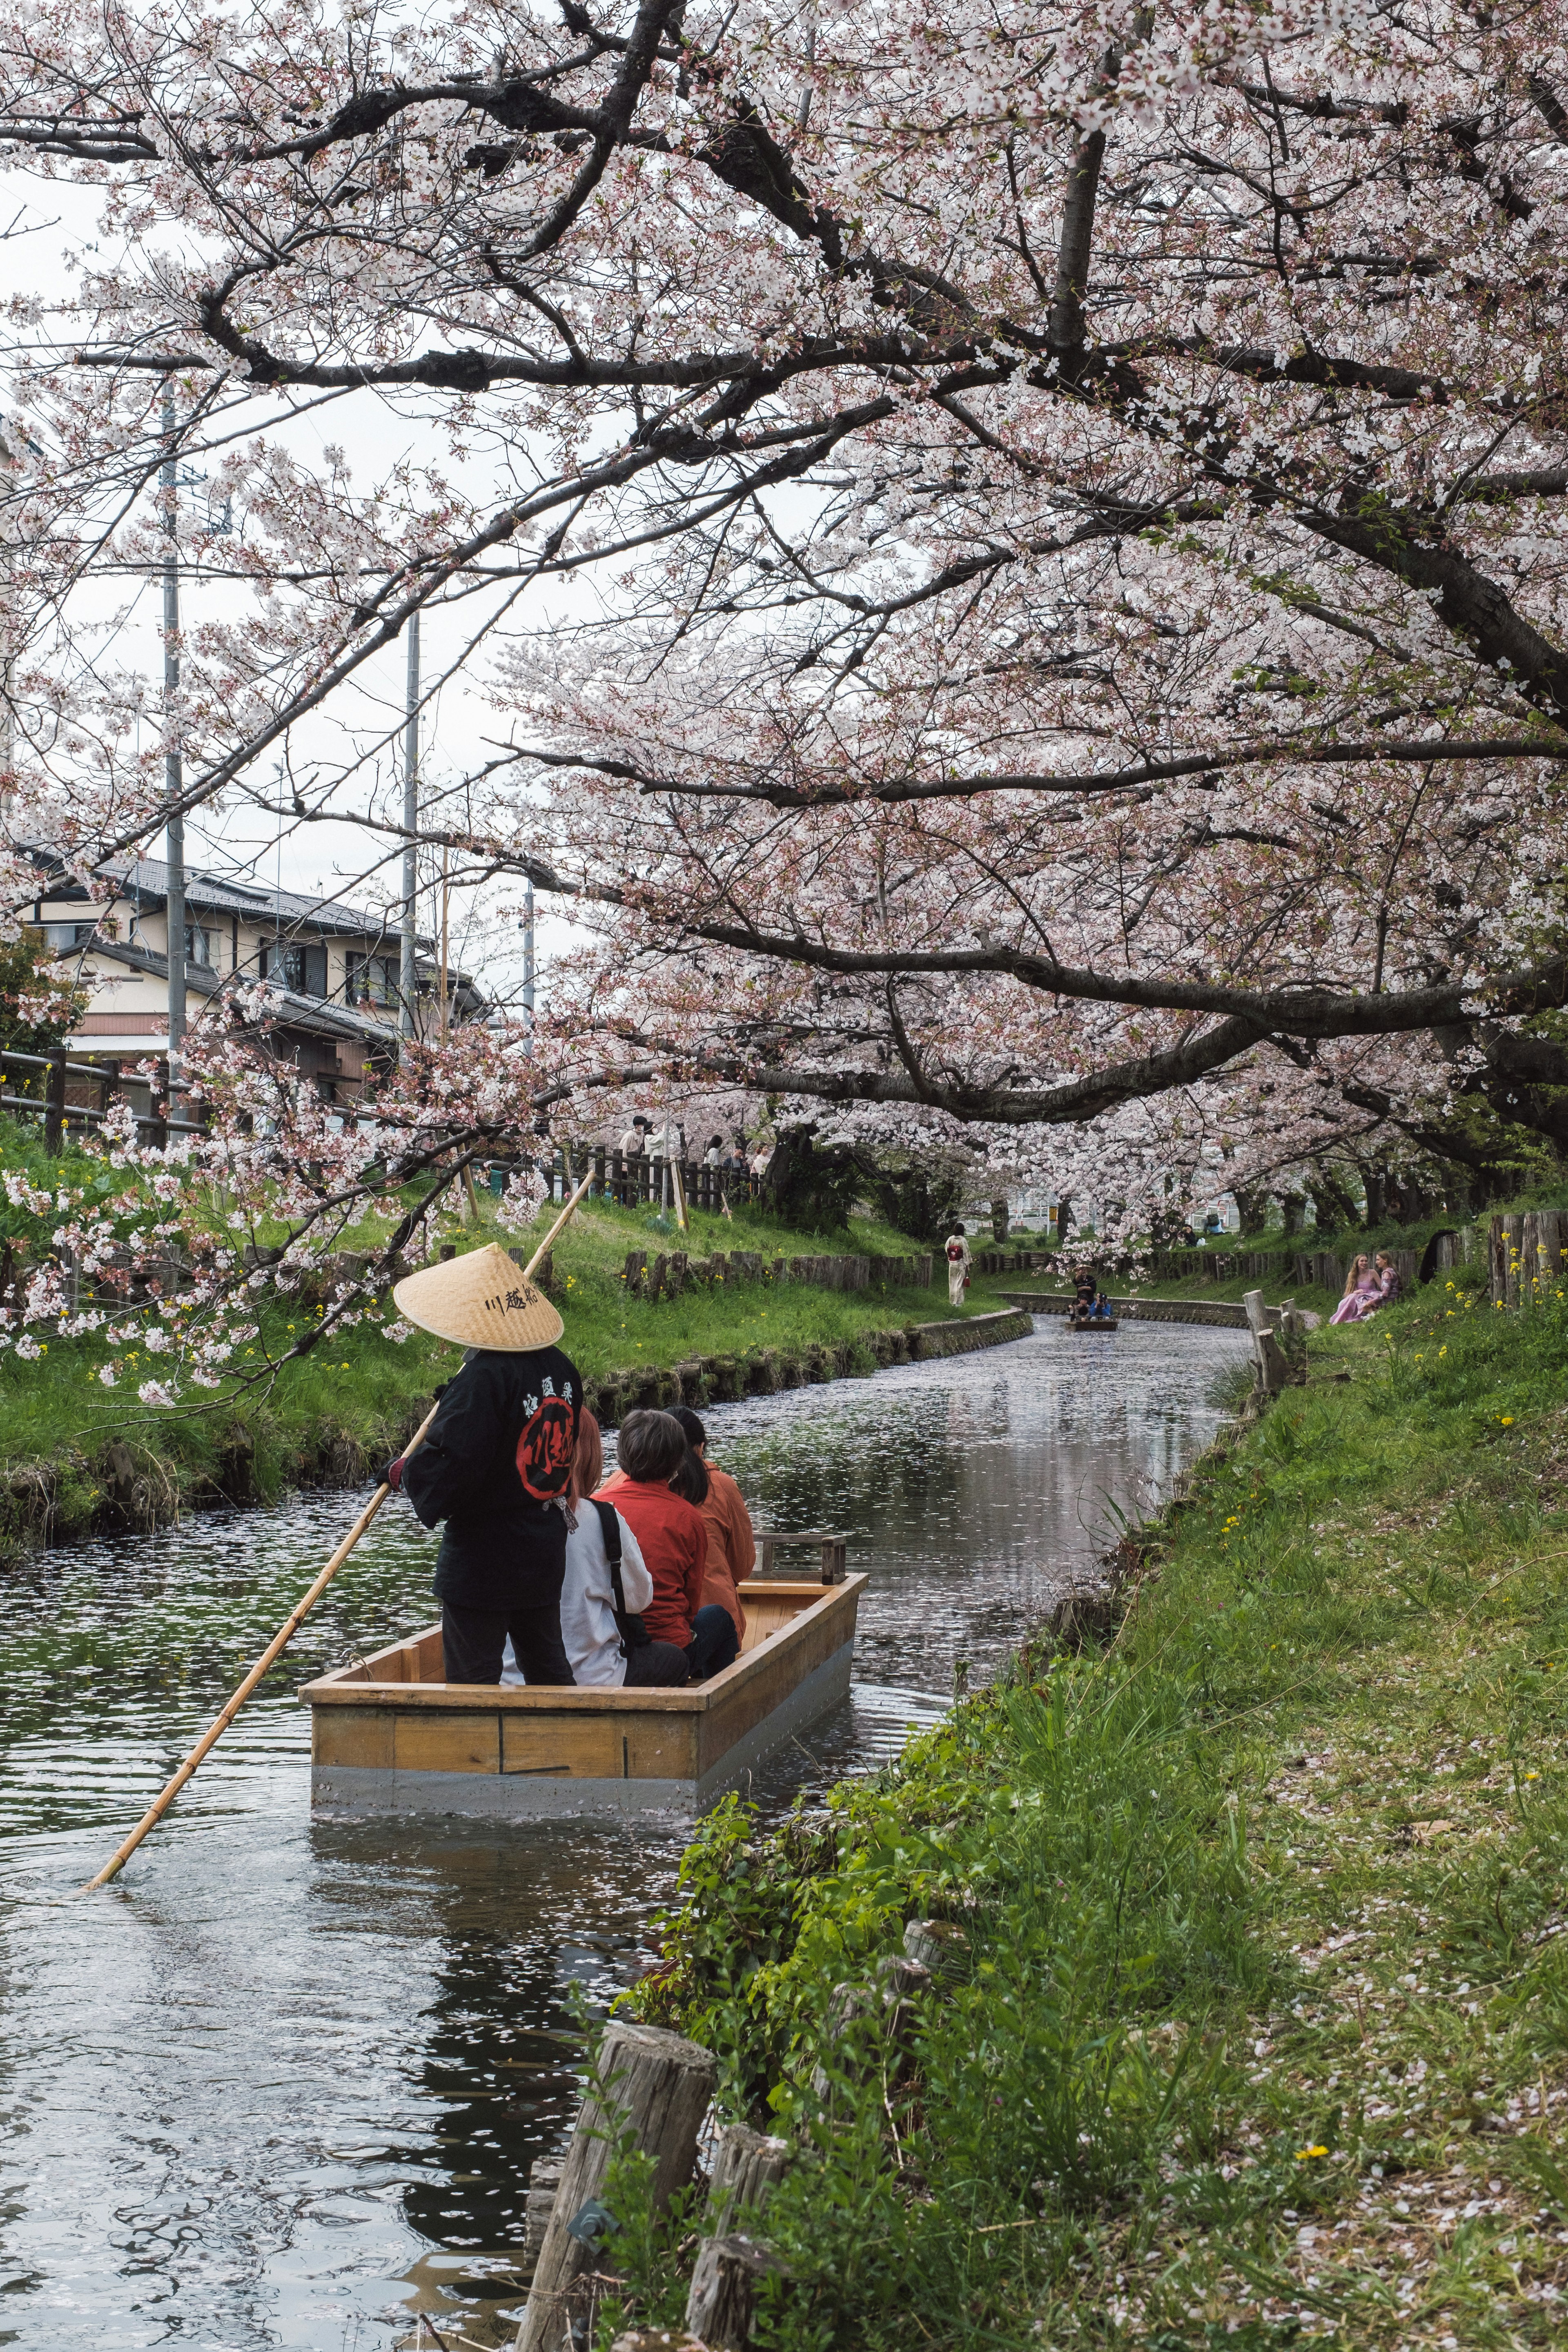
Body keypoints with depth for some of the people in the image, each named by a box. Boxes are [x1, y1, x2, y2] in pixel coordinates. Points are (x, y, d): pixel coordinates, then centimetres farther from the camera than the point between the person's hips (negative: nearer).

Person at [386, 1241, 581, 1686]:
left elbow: (450, 1466, -25)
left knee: (473, 1680, 0)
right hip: (546, 1554, 8)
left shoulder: (483, 1379, -21)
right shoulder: (560, 1368, 4)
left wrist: (402, 1472, -4)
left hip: (482, 1565, -8)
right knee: (548, 1668, 18)